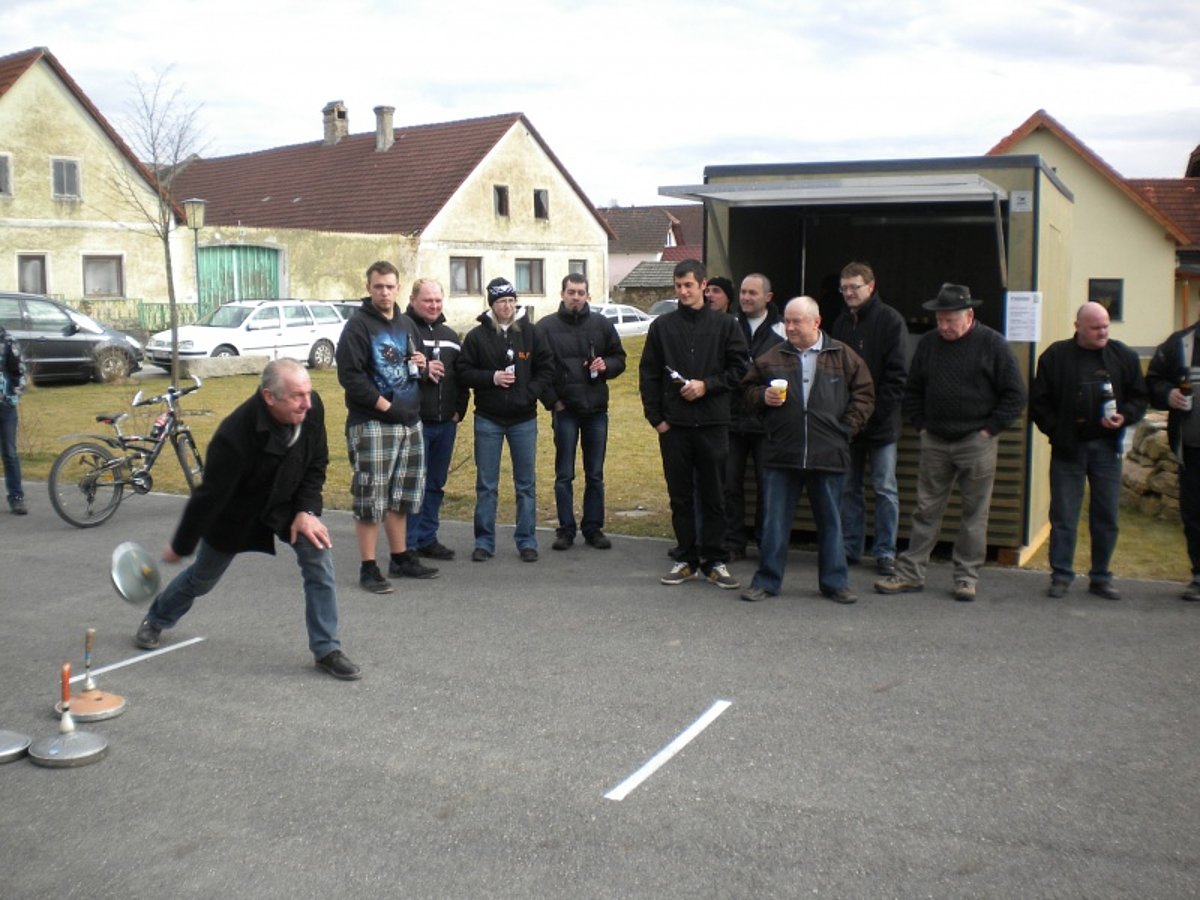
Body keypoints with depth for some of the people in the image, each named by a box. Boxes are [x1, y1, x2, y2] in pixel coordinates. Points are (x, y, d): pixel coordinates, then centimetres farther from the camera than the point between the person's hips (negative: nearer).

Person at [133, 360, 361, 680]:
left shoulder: (312, 407, -26)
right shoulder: (235, 436, -39)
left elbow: (316, 463, -8)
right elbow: (209, 495, -27)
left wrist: (307, 510, -19)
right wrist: (180, 546, -15)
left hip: (287, 501, 3)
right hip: (237, 510, -3)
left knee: (319, 558, -16)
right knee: (202, 577, 16)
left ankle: (327, 650, -4)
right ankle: (155, 620, 48)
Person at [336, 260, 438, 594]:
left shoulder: (407, 324, 15)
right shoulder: (358, 325, -8)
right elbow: (349, 375, -15)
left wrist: (420, 364, 4)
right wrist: (385, 405, -16)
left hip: (410, 423, 7)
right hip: (372, 425, -7)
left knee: (401, 495, 14)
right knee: (371, 497, -4)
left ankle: (401, 558, 25)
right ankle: (368, 567, 3)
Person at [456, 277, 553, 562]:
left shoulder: (530, 332, 2)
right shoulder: (477, 335, -1)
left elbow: (546, 367, 4)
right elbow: (464, 371, -1)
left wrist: (531, 392, -10)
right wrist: (492, 378, -16)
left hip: (524, 419, 1)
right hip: (488, 420, -1)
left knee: (526, 484, 7)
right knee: (486, 485, 5)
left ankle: (527, 541, 16)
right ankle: (484, 542, 14)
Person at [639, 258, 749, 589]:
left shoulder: (725, 325, 3)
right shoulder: (662, 326, 6)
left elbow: (738, 369, 1)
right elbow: (648, 374, 6)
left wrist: (707, 385, -12)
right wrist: (655, 417, 0)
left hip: (712, 424, -1)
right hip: (673, 425, 1)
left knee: (714, 496, 5)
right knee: (680, 496, 7)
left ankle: (715, 561, 13)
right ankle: (686, 559, 17)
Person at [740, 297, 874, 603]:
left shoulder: (843, 356, 4)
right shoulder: (772, 357, 8)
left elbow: (864, 393, 8)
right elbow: (749, 389, 16)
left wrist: (848, 427, -1)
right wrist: (763, 396, -5)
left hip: (828, 455, -1)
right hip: (780, 454, 1)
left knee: (830, 521, 10)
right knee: (774, 521, 5)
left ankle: (834, 582, 21)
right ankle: (767, 580, 15)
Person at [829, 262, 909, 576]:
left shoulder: (890, 321, -5)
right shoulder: (840, 323, 11)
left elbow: (898, 374, -9)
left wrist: (875, 411, -15)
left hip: (881, 422, -5)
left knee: (885, 489, 2)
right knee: (848, 488, 9)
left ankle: (885, 552, 8)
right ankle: (850, 548, 18)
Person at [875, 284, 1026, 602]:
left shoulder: (992, 344, -5)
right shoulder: (928, 343, 6)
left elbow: (1014, 395, -3)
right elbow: (912, 391, 16)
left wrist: (990, 429, -7)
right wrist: (921, 425, 7)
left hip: (976, 442, -3)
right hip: (935, 442, 3)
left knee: (974, 513, 4)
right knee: (926, 510, 7)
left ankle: (967, 577, 12)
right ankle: (910, 572, 12)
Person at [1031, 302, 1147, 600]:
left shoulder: (1123, 356, 6)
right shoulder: (1056, 356, -1)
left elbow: (1139, 397, 10)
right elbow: (1039, 401, -1)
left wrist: (1124, 417, -8)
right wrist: (1056, 431, -9)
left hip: (1107, 447, 2)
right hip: (1068, 449, -2)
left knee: (1107, 517, 7)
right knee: (1063, 516, 2)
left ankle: (1101, 578, 18)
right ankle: (1061, 576, 12)